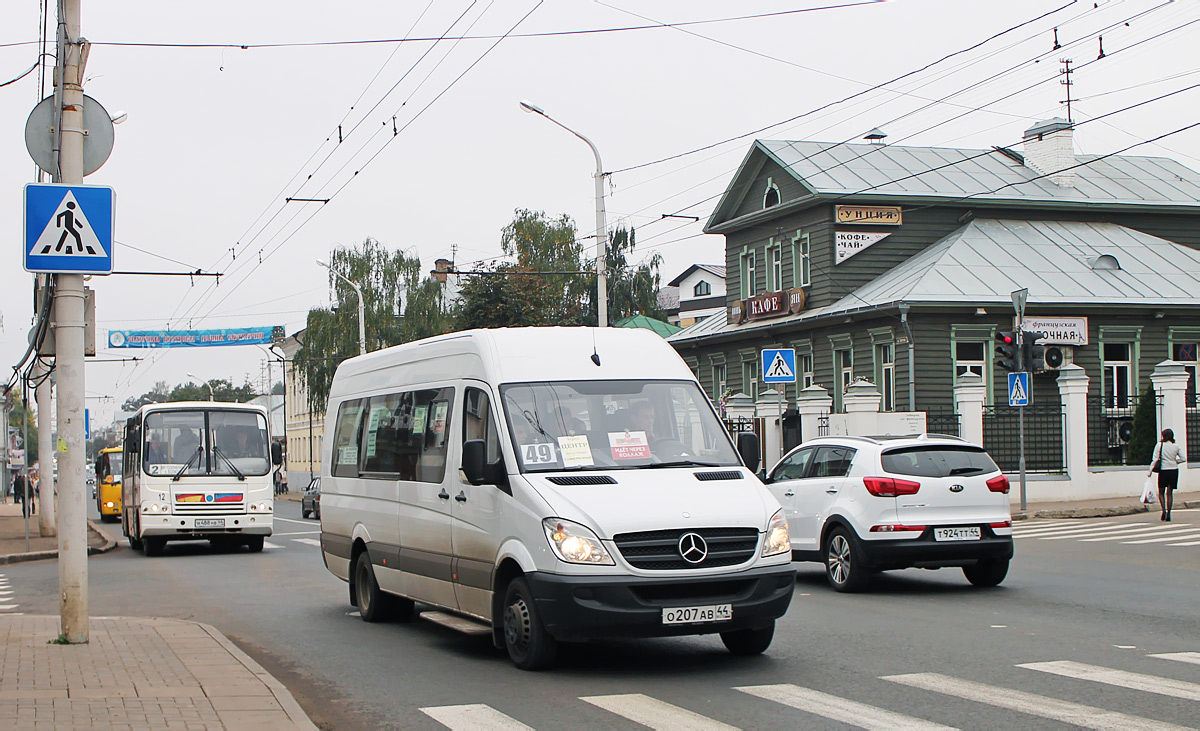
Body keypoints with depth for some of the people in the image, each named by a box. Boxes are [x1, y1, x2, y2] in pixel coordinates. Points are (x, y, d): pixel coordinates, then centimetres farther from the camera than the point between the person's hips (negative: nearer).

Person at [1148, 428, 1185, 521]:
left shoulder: (1159, 445, -7)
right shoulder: (1176, 446, 1)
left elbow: (1155, 459, -8)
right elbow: (1183, 458, 2)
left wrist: (1150, 471, -4)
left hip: (1163, 470, -2)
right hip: (1174, 470, 2)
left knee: (1161, 492, 10)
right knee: (1170, 492, 8)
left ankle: (1164, 510, -8)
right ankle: (1168, 513, 4)